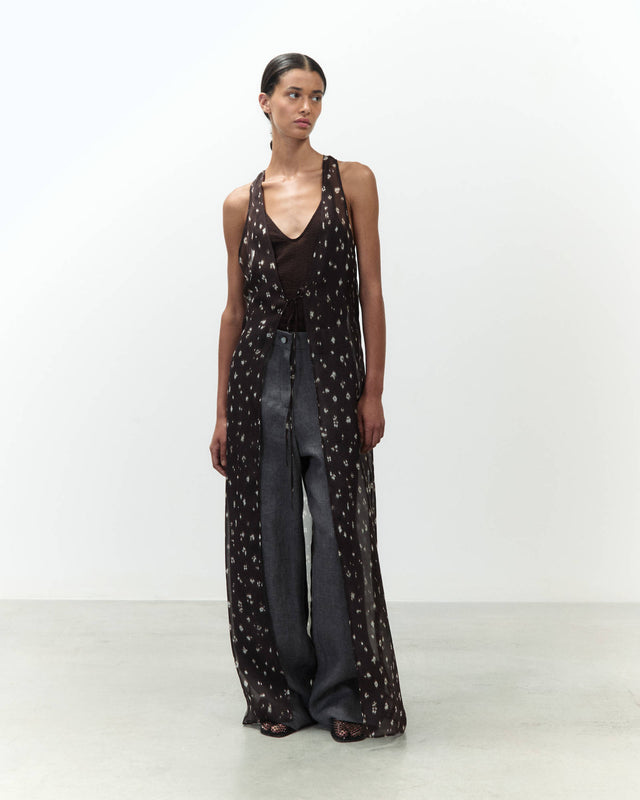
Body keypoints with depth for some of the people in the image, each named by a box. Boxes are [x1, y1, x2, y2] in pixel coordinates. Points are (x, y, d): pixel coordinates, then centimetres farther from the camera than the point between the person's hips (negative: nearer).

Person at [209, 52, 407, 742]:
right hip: (261, 374, 2)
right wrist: (222, 411, 8)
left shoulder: (353, 181, 4)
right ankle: (283, 692, 19)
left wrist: (373, 390, -7)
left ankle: (341, 694, 12)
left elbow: (371, 291, 0)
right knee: (270, 535, 5)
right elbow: (234, 307, 10)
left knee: (337, 531, -1)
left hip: (332, 373, -2)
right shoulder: (241, 204, 9)